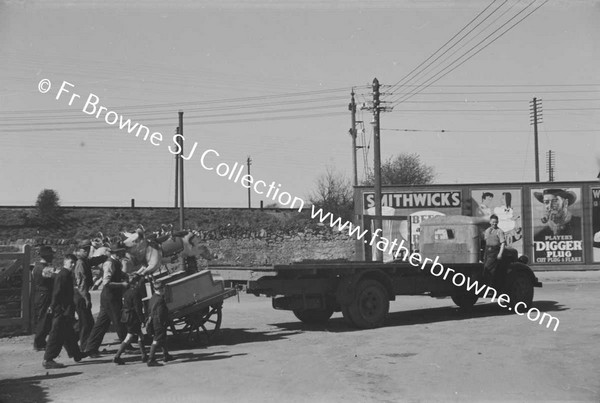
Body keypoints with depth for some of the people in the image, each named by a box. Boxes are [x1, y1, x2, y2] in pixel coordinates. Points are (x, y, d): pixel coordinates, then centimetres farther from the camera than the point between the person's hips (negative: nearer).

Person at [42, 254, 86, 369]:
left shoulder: (67, 275, 15)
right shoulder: (63, 275, -16)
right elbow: (57, 293, -20)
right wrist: (53, 307, -20)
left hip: (66, 311, 10)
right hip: (62, 311, -10)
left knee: (69, 334, 19)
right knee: (57, 335, -7)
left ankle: (76, 355, 30)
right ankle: (48, 360, -4)